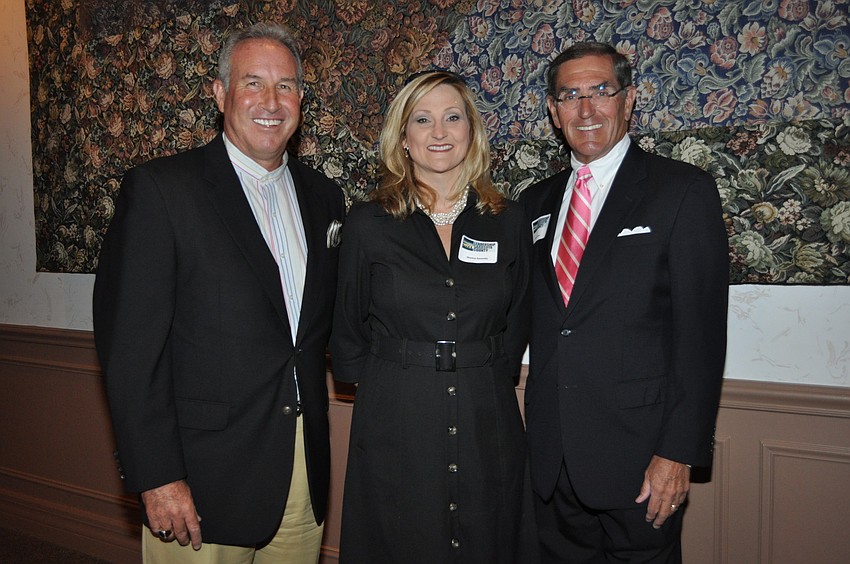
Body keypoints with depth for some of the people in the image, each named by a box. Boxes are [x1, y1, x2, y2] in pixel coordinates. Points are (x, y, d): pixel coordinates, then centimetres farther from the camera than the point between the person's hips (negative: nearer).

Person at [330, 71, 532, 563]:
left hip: (488, 434, 2)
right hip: (394, 434, -1)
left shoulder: (509, 222, 2)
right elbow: (347, 338, 4)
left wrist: (486, 382, 4)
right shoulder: (369, 225, -3)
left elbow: (515, 326, 11)